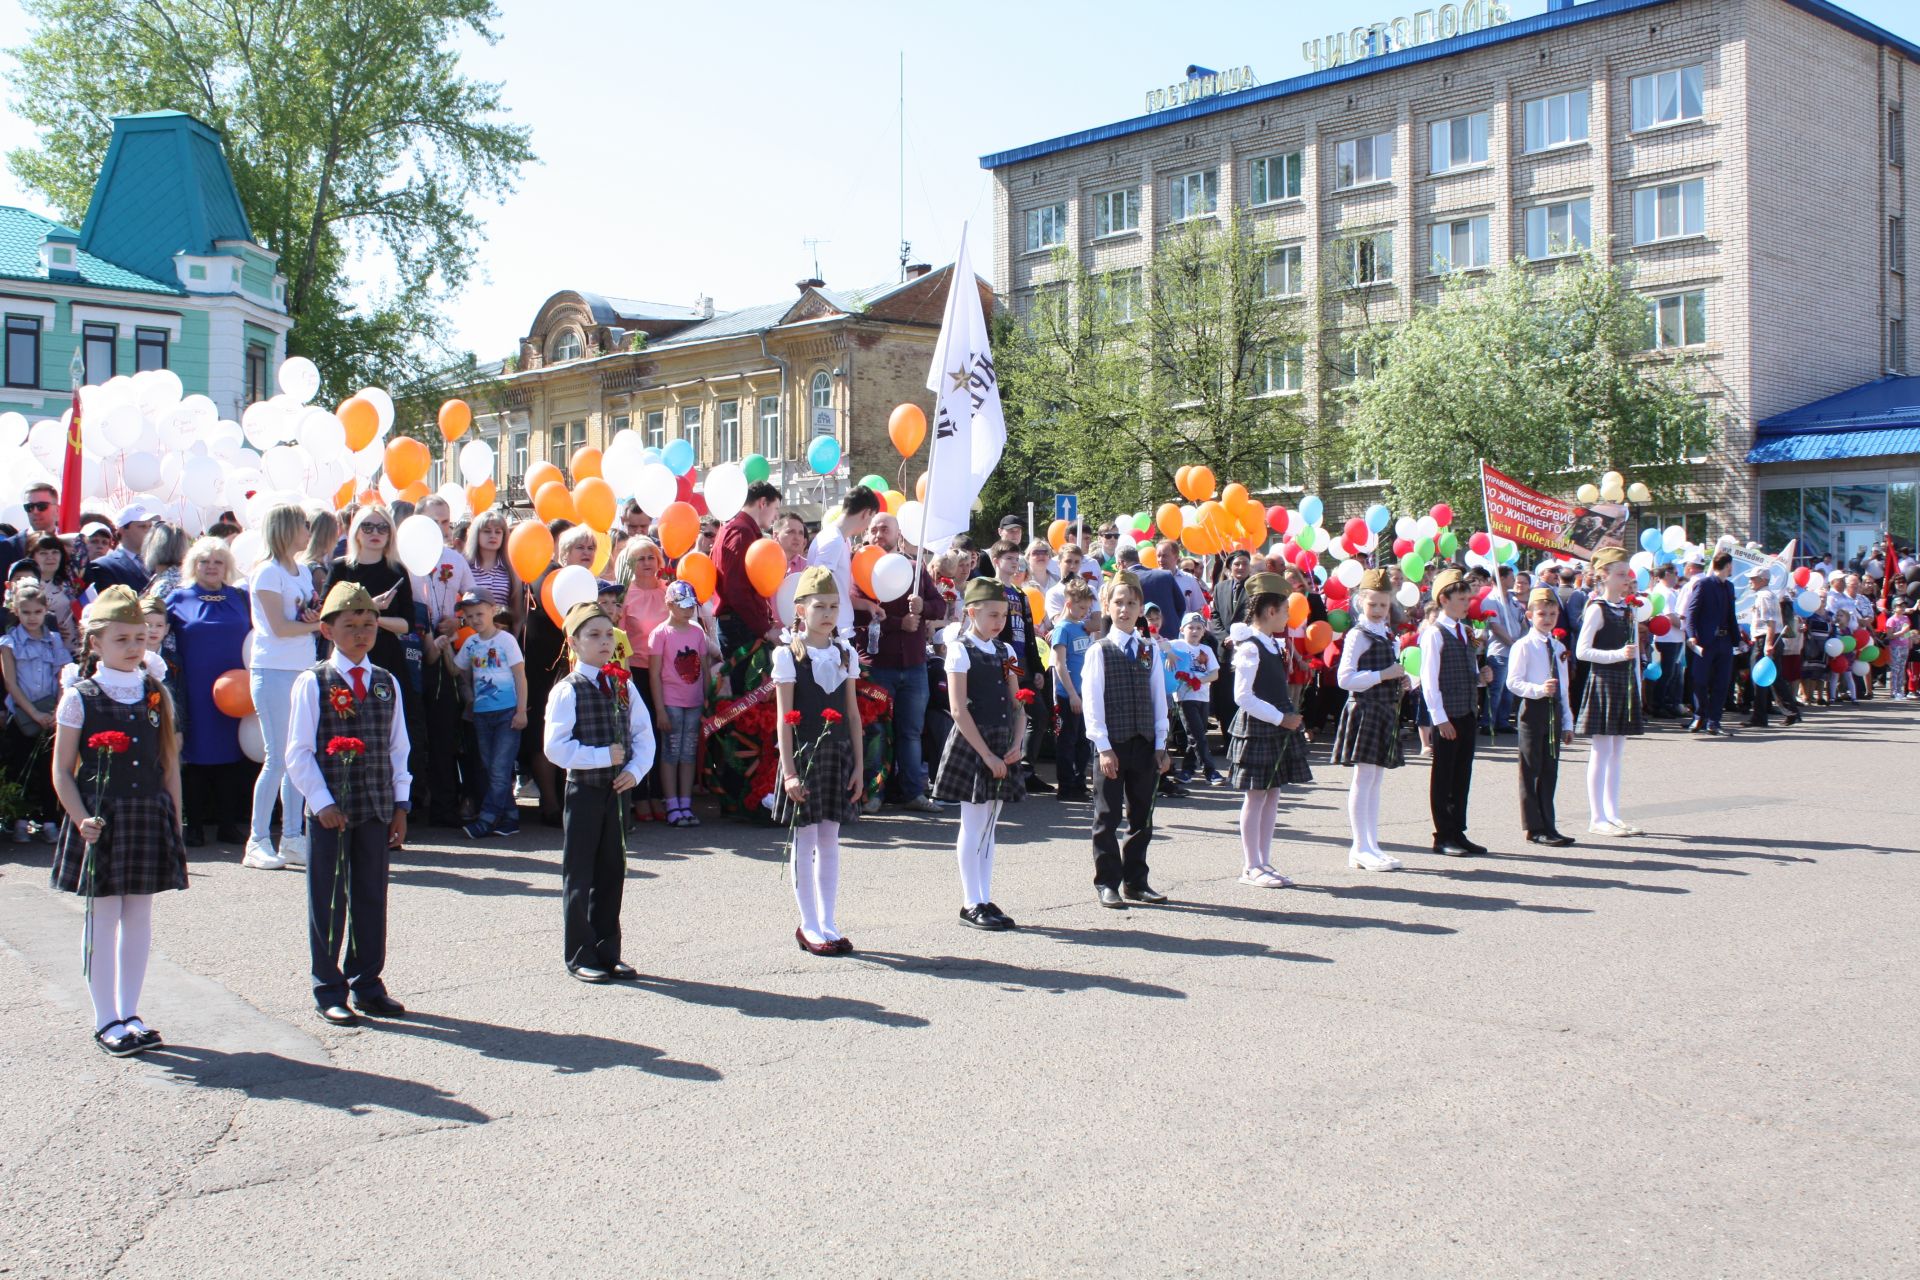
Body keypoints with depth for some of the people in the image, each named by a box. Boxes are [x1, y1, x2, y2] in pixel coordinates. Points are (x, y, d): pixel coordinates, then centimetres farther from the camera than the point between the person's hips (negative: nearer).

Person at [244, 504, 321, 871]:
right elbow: (279, 628, -13)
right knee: (278, 758, -7)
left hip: (304, 671, 7)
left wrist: (320, 619, -6)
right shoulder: (268, 573, -6)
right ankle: (257, 842, 0)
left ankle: (292, 839, 12)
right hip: (274, 672, -7)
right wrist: (319, 624, -6)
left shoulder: (303, 573, 17)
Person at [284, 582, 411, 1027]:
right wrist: (322, 803, -13)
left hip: (376, 810, 4)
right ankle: (329, 989, 15)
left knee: (372, 898, 10)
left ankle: (367, 983, 22)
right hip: (330, 811, -4)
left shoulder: (386, 683, 8)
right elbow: (298, 752, -6)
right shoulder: (313, 683, -5)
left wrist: (400, 804, 6)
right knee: (328, 902, 5)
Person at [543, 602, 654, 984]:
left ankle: (607, 952, 22)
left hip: (616, 790, 5)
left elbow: (644, 733, 8)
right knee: (579, 876, 4)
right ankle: (580, 956, 13)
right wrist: (602, 756, -19)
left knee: (612, 871, 11)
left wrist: (635, 770, -7)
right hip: (583, 790, -5)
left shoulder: (624, 685, 7)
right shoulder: (567, 691, -9)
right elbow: (556, 747, -16)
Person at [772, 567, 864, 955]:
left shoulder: (845, 653, 7)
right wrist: (789, 771, -13)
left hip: (839, 754, 4)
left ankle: (828, 924, 17)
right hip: (805, 754, -4)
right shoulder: (788, 655, -6)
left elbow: (853, 713, 9)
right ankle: (809, 926, 11)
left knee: (830, 842, 10)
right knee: (805, 841, 3)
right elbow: (784, 718, -9)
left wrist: (858, 764, 5)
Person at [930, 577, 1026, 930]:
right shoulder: (961, 651, -8)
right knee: (974, 827, -1)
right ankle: (971, 904, 5)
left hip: (1002, 748, 6)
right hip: (971, 746, -6)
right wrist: (986, 755, -16)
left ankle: (985, 899, 16)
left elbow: (1017, 705, 12)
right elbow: (958, 710, -14)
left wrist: (1017, 744, -4)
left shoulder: (1005, 651, 11)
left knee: (988, 825, 10)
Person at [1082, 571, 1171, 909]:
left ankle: (1135, 881, 20)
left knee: (1142, 817, 10)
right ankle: (1106, 883, 11)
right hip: (1112, 744, -4)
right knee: (1108, 818, 3)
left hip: (1144, 743, 4)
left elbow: (1159, 699, 9)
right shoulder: (1099, 651, -4)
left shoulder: (1150, 650, 8)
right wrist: (1103, 747, -13)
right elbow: (1092, 703, -8)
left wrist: (1160, 744, 5)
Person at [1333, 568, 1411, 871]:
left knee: (1375, 780, 11)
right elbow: (1345, 679, -19)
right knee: (1364, 779, -5)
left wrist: (1399, 681, 6)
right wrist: (1384, 675, -21)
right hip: (1365, 710, -9)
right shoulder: (1358, 635, -11)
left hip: (1385, 712, 9)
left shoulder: (1385, 634, 15)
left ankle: (1370, 845, 16)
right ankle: (1361, 848, -1)